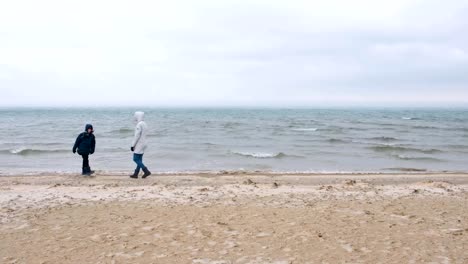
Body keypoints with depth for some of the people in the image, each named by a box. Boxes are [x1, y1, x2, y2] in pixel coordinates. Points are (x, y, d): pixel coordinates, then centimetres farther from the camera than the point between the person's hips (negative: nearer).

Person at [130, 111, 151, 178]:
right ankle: (135, 174, 15)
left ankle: (146, 171, -11)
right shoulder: (144, 124, 13)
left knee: (136, 159, -5)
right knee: (139, 160, 11)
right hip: (143, 144, 10)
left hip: (139, 145, -10)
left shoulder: (139, 124, -17)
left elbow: (137, 136, -20)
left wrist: (132, 145, -15)